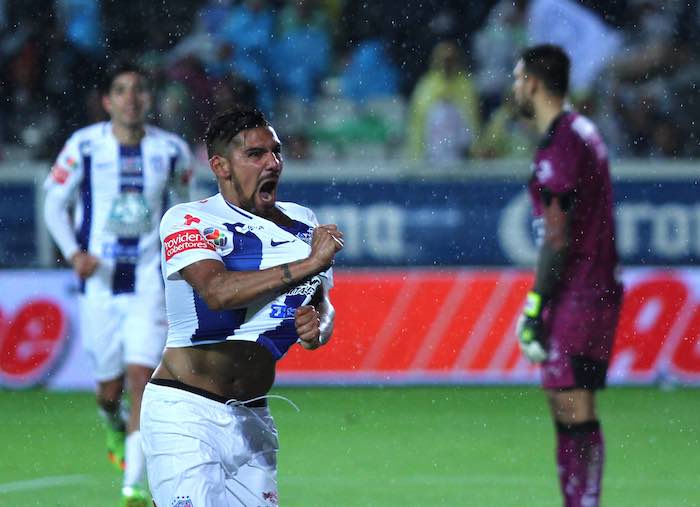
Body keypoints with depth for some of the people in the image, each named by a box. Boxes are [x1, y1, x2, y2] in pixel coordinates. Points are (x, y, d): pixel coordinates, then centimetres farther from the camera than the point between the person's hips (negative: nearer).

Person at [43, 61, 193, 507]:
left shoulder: (171, 150, 0)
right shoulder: (84, 146, -5)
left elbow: (182, 203, 17)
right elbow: (55, 205, 3)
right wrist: (74, 253, -12)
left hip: (150, 284, 0)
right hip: (99, 283, 0)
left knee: (141, 377, -14)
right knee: (111, 388, 6)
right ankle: (114, 423, 44)